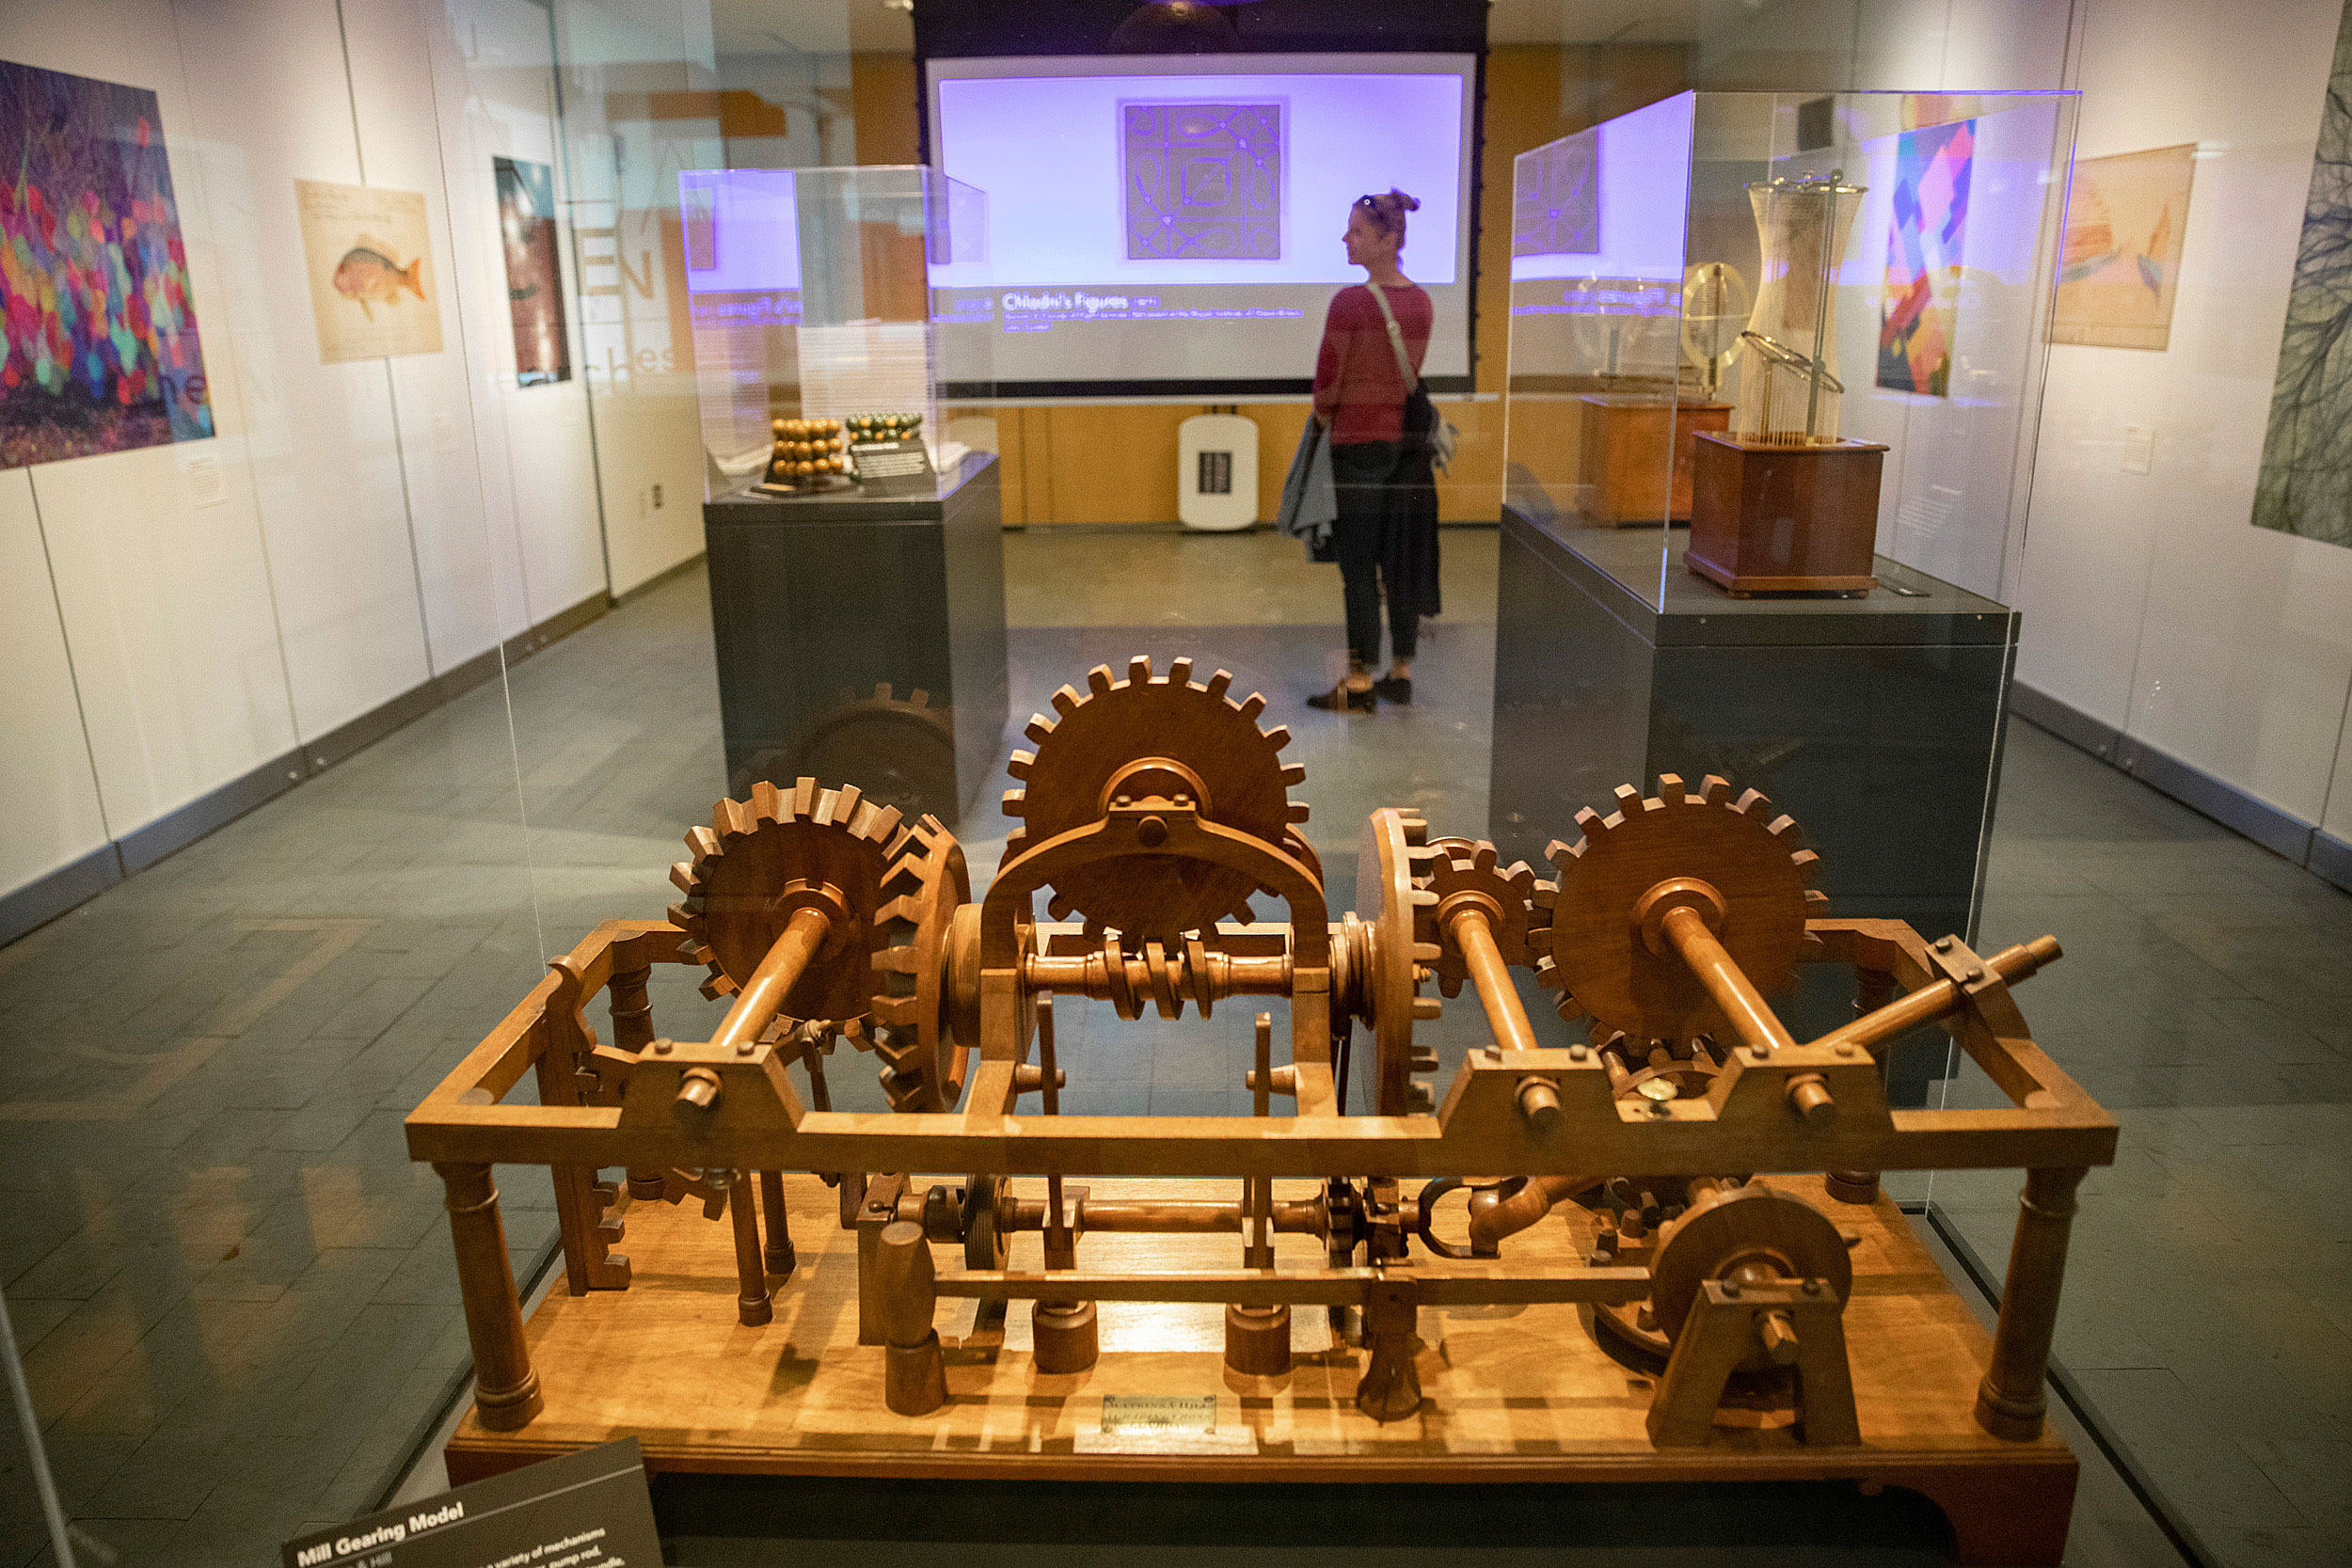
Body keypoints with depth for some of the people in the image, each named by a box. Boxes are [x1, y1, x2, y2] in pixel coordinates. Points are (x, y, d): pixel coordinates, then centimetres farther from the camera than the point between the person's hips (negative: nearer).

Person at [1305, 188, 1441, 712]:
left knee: (1358, 565, -1)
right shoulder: (1420, 302, 6)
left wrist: (1322, 412, 8)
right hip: (1408, 440, 7)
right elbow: (1409, 374, 12)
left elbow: (1328, 382, -11)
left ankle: (1360, 684, 3)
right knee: (1403, 559, 12)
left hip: (1359, 440, -7)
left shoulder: (1349, 302, -16)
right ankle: (1401, 673, 19)